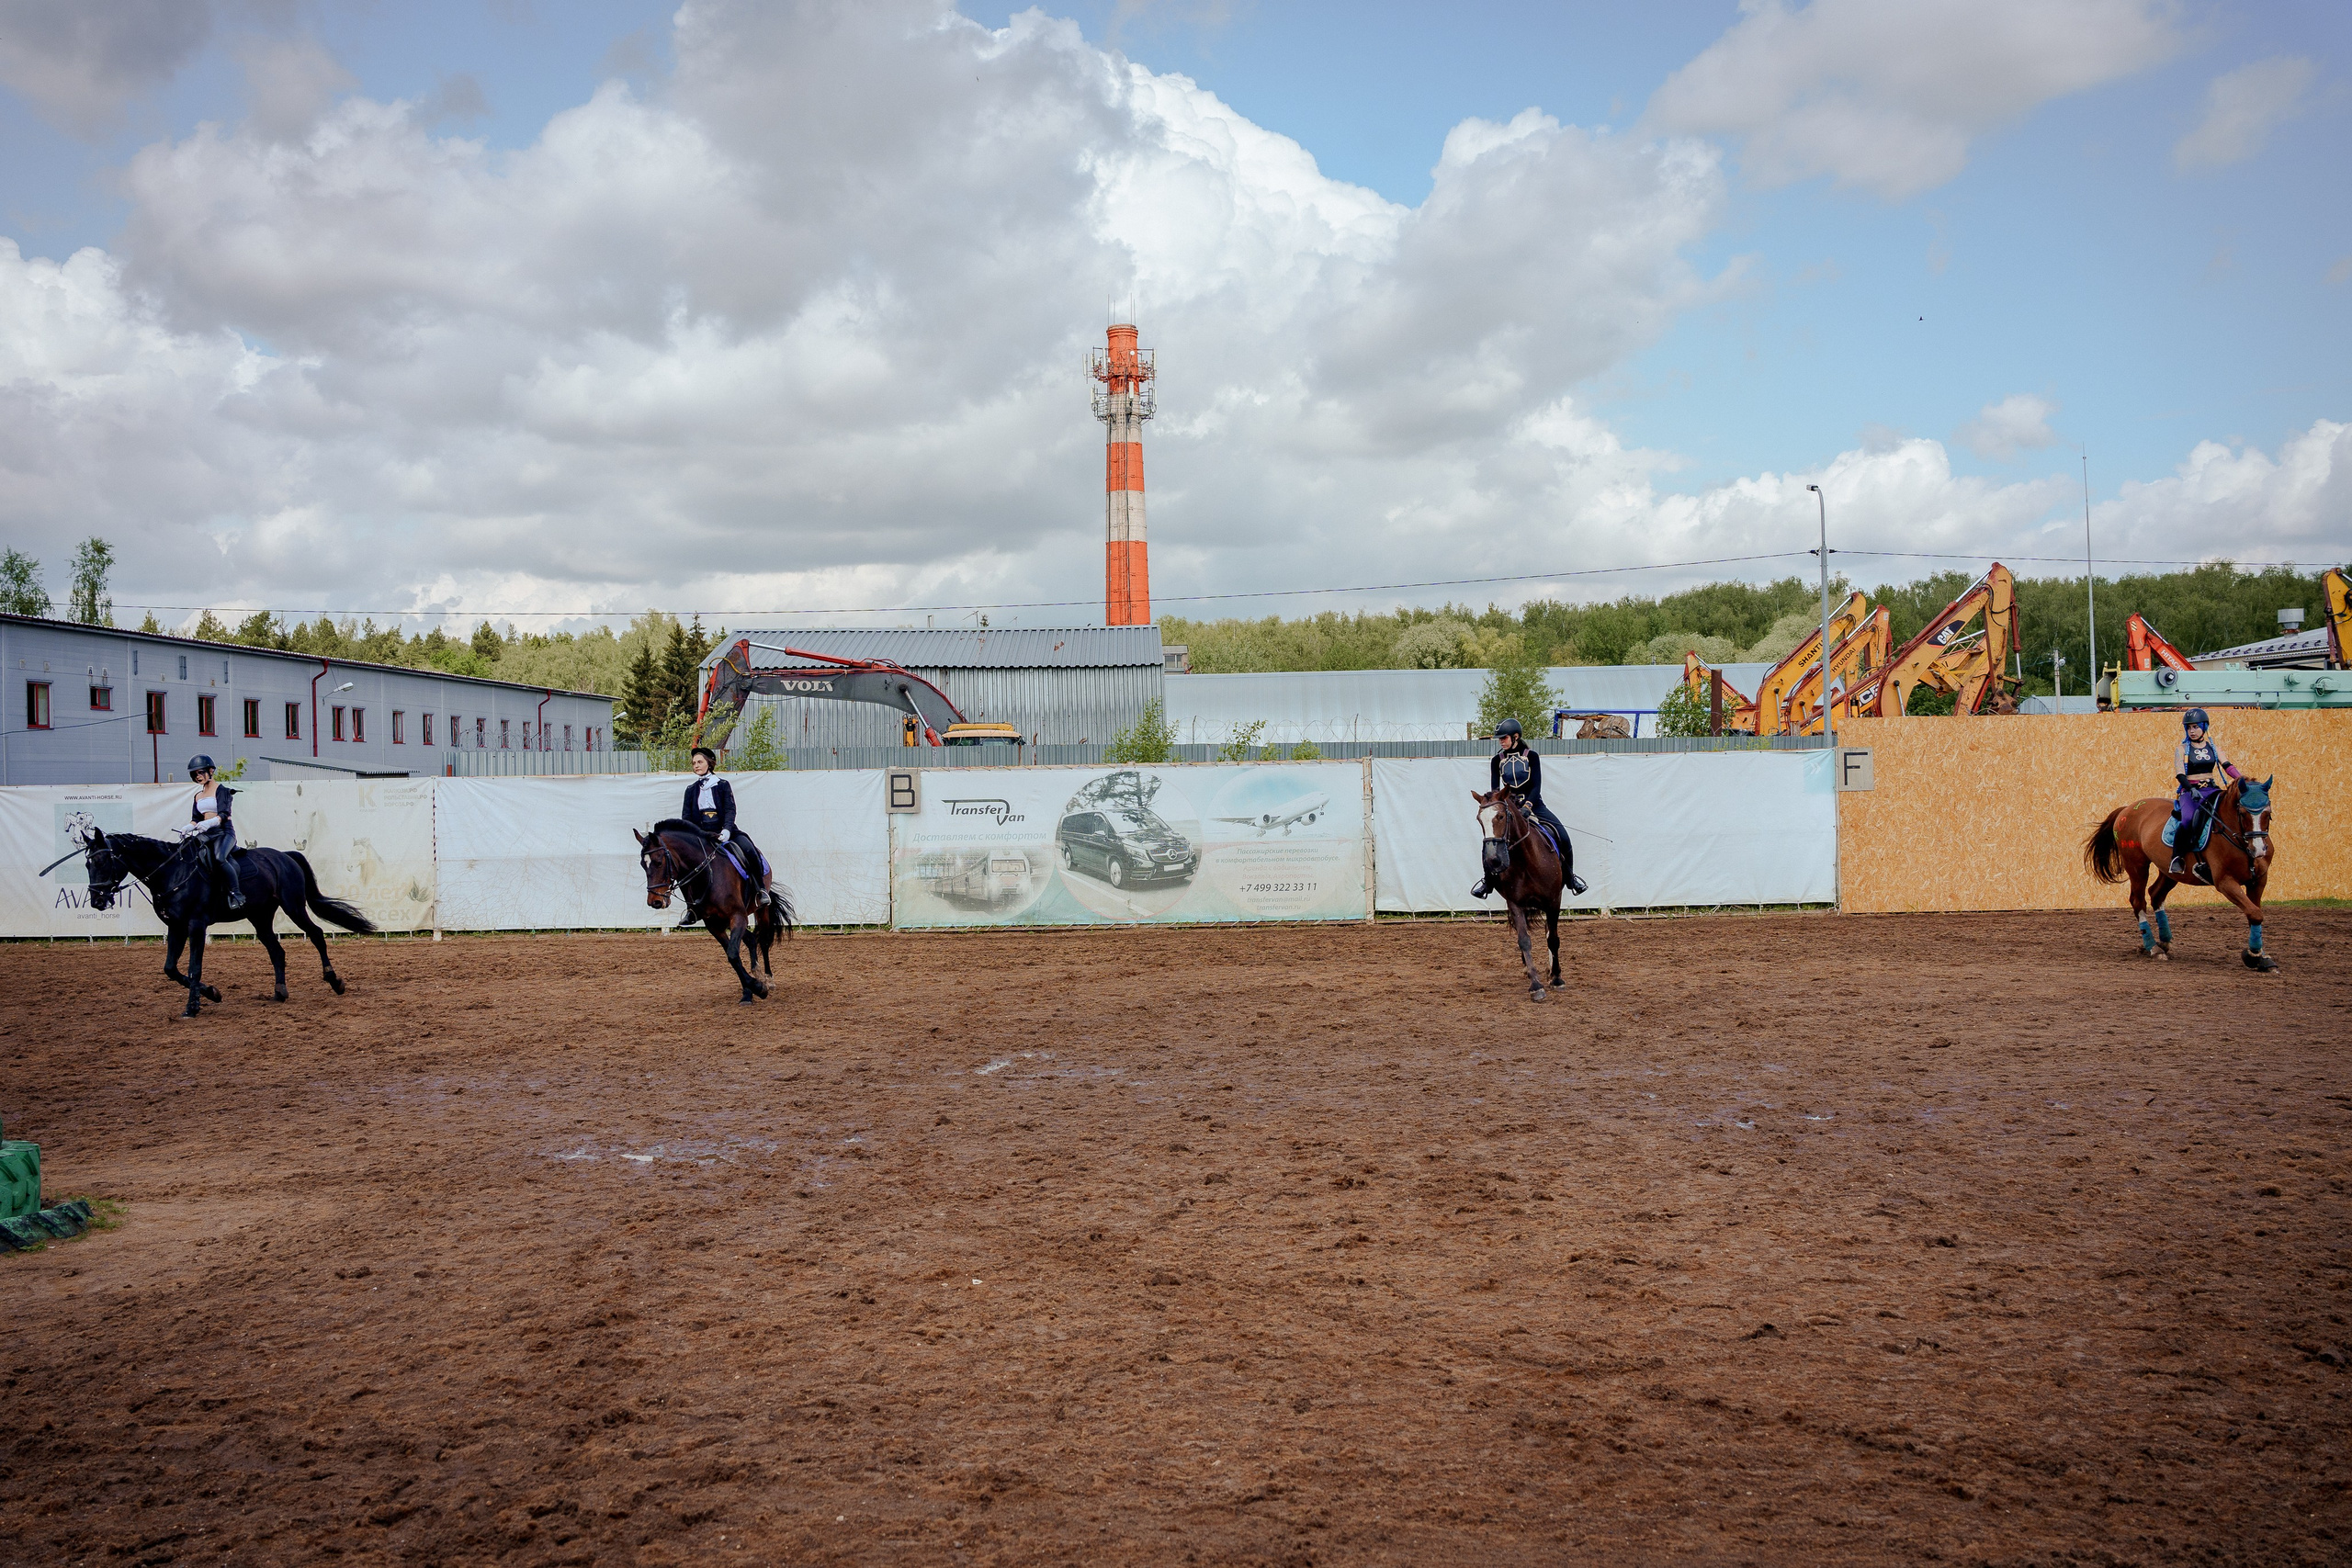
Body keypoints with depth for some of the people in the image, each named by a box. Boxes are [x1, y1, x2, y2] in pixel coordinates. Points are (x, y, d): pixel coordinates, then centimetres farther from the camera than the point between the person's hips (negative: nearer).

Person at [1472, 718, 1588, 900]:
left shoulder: (1531, 756, -1)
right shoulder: (1497, 760, 5)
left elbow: (1537, 785, -8)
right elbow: (1494, 788, 1)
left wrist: (1528, 805, -23)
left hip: (1534, 804, -1)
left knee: (1563, 837, -16)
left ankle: (1570, 877, 6)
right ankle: (1488, 880, -4)